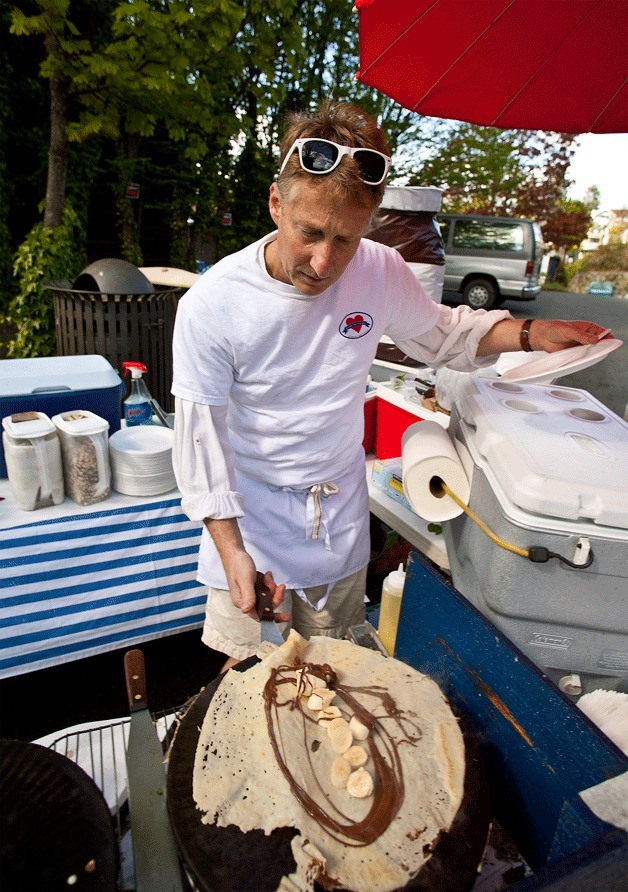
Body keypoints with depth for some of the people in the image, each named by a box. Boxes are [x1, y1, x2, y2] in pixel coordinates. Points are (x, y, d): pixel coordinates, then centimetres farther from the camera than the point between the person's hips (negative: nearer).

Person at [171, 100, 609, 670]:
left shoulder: (381, 272, -11)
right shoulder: (211, 304, -20)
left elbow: (440, 333, 9)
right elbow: (201, 437, -15)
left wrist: (531, 335, -6)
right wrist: (230, 549, -19)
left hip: (341, 522, 3)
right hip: (249, 521, -2)